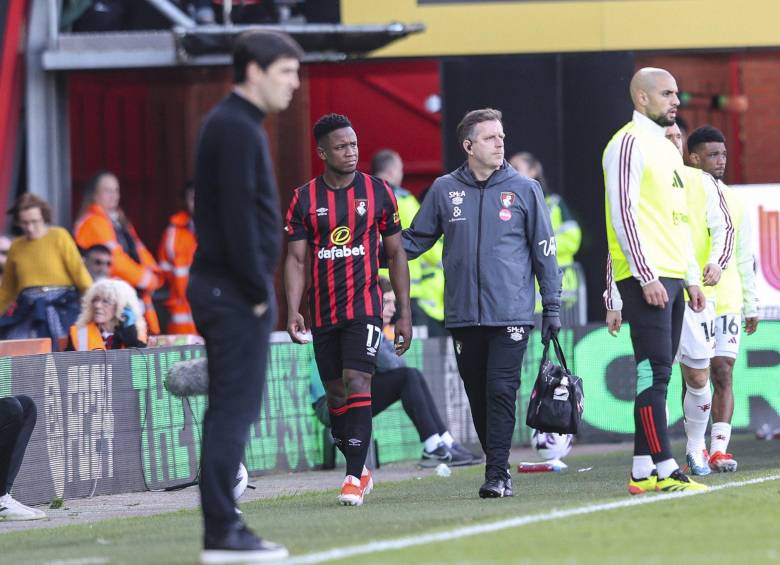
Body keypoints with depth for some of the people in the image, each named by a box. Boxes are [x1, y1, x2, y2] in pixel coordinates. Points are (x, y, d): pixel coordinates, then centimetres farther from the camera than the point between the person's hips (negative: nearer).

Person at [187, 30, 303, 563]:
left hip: (221, 285, 10)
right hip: (236, 290, -10)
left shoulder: (232, 124, 17)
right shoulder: (237, 129, -15)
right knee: (234, 410, -8)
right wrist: (258, 291, -17)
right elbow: (237, 217, -21)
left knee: (229, 410, 11)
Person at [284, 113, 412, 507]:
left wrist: (405, 313, 3)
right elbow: (296, 258, 2)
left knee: (357, 385, -16)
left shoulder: (379, 193, 2)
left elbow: (395, 254, 7)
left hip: (365, 308, -2)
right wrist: (292, 311, -11)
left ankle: (354, 478, -18)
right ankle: (359, 469, 23)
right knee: (335, 395, 8)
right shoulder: (305, 199, 3)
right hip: (323, 312, 3)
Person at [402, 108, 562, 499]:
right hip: (463, 315, 3)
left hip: (510, 315, -3)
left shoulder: (524, 190, 4)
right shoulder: (444, 191, 8)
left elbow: (544, 250, 6)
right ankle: (497, 467, 17)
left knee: (501, 392, -11)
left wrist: (552, 306, 3)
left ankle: (497, 474, -12)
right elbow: (415, 239, 14)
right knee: (478, 396, 7)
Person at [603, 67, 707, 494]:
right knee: (655, 370, -12)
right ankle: (664, 470, -14)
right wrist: (646, 276, -20)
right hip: (645, 277, -9)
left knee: (656, 374, 7)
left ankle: (642, 470, 8)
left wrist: (691, 277, 19)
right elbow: (623, 213, -15)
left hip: (670, 276, 9)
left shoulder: (667, 148, 21)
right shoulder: (629, 144, -8)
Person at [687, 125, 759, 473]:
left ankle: (719, 449, -13)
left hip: (727, 302, 3)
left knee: (723, 374, -7)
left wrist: (751, 305, 14)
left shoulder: (733, 201, 12)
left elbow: (744, 258, 17)